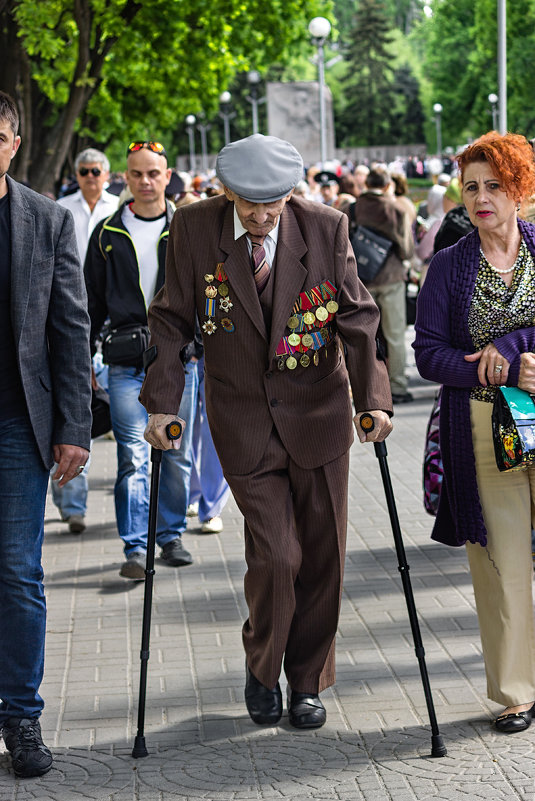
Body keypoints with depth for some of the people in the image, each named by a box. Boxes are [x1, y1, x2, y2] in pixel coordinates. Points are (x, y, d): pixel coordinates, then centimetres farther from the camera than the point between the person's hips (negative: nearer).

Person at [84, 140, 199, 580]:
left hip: (181, 357, 1)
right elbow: (93, 302, 11)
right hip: (126, 362, -1)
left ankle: (172, 534, 23)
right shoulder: (108, 234, 7)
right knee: (132, 456, -8)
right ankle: (136, 548, -4)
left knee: (177, 454, 8)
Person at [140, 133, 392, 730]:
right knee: (276, 555, -9)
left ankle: (308, 681, 27)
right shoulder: (193, 227, -8)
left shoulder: (325, 227, -9)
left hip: (317, 412, 1)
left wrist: (372, 399, -15)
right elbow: (171, 319, -1)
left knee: (321, 556, 7)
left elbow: (356, 317, -5)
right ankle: (261, 668, 19)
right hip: (243, 419, -1)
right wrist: (162, 404, -9)